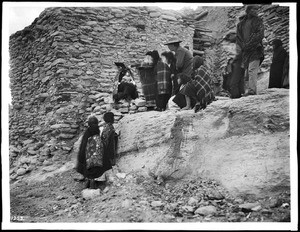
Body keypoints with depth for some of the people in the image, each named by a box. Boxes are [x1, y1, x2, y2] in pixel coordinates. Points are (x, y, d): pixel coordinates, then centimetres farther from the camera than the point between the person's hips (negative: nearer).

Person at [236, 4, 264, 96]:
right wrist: (243, 45, -5)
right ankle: (252, 89, 9)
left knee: (252, 69, -17)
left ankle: (252, 89, -23)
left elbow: (260, 35, -7)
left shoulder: (258, 21, 5)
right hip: (245, 51, 5)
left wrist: (249, 45, -13)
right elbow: (238, 37, 14)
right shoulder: (241, 24, 16)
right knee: (248, 71, 5)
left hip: (255, 49, -5)